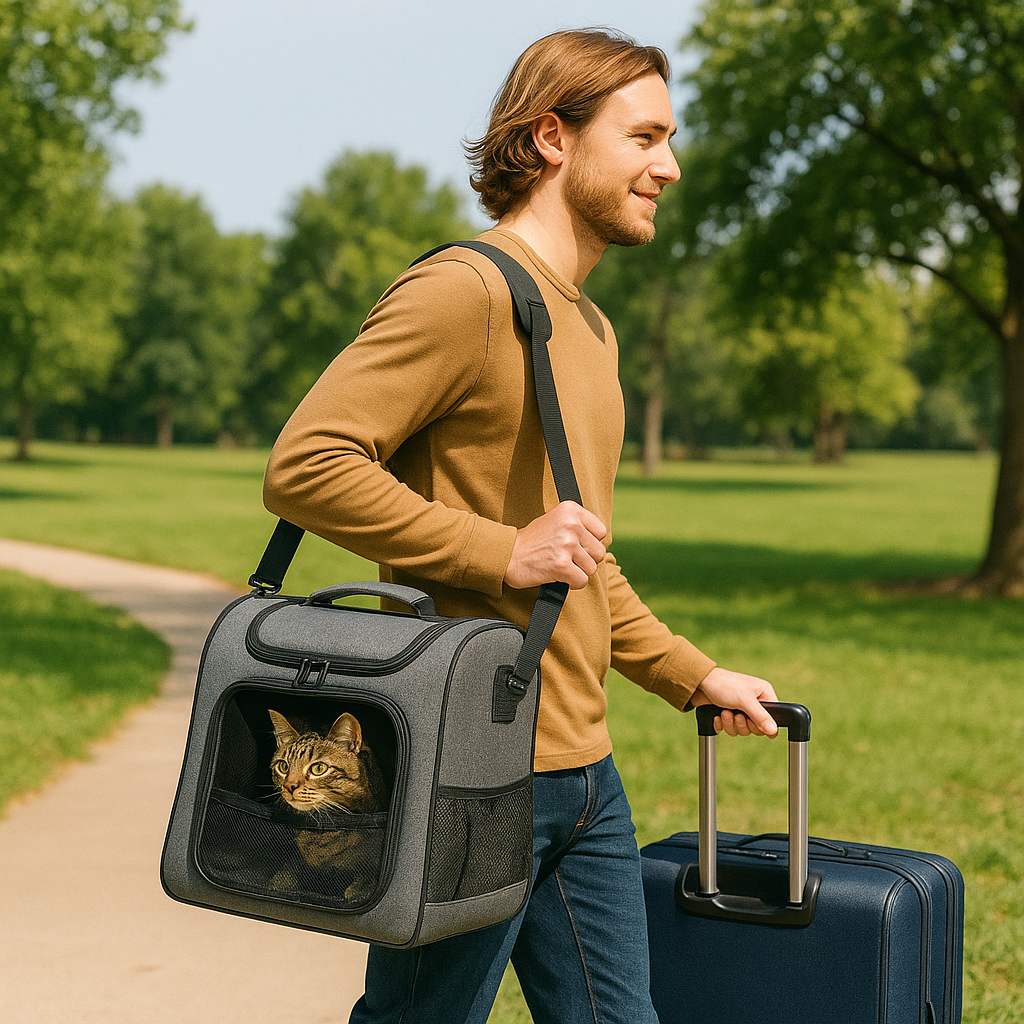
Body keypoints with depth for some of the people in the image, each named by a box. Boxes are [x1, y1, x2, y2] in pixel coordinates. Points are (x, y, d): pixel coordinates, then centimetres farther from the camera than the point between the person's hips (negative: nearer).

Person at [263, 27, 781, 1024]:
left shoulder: (591, 326, 19)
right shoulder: (463, 288, -13)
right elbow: (303, 466, -22)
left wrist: (694, 677, 26)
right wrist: (504, 555, -22)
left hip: (584, 771, 9)